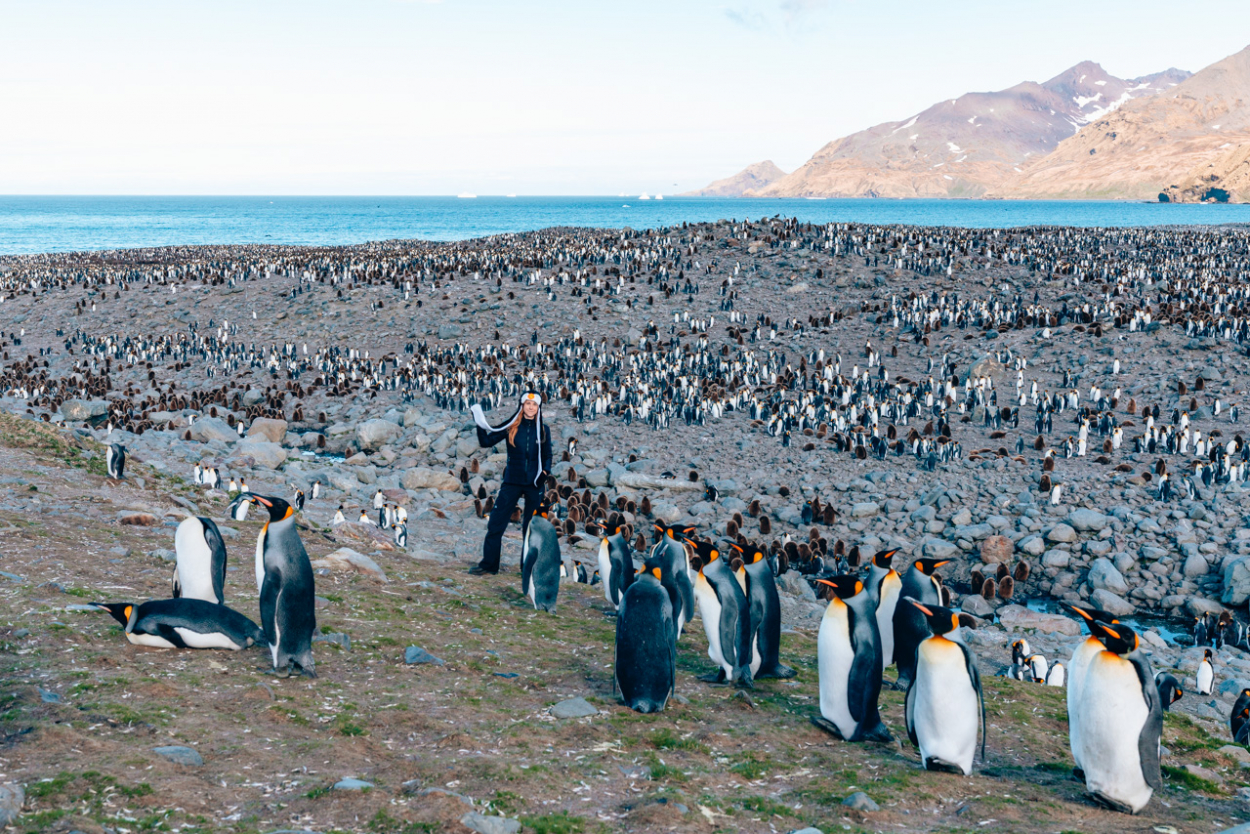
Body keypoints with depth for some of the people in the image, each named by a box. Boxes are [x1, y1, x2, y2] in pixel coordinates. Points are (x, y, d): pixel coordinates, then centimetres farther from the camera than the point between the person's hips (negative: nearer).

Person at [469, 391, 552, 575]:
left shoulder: (543, 430, 5)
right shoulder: (511, 426, 1)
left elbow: (547, 456, 12)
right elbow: (486, 442, -1)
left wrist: (545, 471, -6)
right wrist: (480, 425, -16)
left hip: (534, 484, 1)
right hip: (512, 482, -1)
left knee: (531, 527, 6)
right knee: (496, 523, -3)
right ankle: (488, 563, 6)